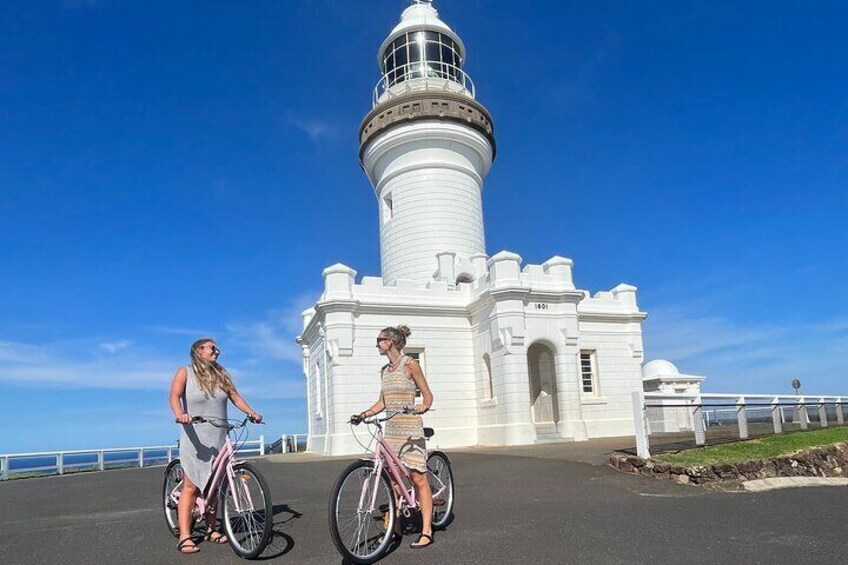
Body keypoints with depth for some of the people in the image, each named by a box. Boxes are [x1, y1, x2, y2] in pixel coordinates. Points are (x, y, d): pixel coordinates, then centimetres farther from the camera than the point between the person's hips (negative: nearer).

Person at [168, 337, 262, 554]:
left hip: (219, 438, 5)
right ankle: (185, 537, -5)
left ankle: (211, 530, 19)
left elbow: (235, 397, 10)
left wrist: (252, 413, -3)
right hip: (196, 439, -5)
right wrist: (180, 414, -35)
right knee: (191, 487, -7)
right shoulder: (185, 372, -1)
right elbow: (175, 397, -15)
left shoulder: (221, 375, 13)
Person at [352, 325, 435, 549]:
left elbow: (427, 395, -4)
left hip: (410, 427, -7)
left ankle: (426, 531, -1)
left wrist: (422, 407, -23)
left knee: (418, 478, -5)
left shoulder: (410, 364, -7)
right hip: (390, 428, 7)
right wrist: (363, 414, 4)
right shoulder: (384, 370, 13)